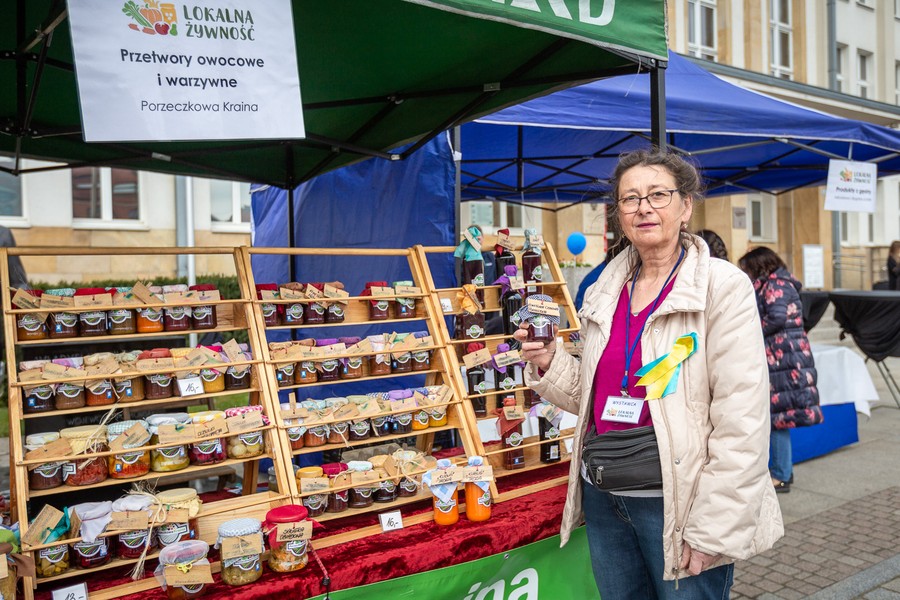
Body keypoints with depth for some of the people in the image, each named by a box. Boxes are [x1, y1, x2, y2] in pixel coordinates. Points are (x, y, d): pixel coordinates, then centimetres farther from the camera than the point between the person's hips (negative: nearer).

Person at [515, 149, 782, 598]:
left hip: (678, 504, -5)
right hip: (603, 498, 6)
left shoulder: (722, 287, -11)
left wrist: (712, 530, -17)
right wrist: (548, 364, -4)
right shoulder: (603, 295, 7)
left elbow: (741, 420, -15)